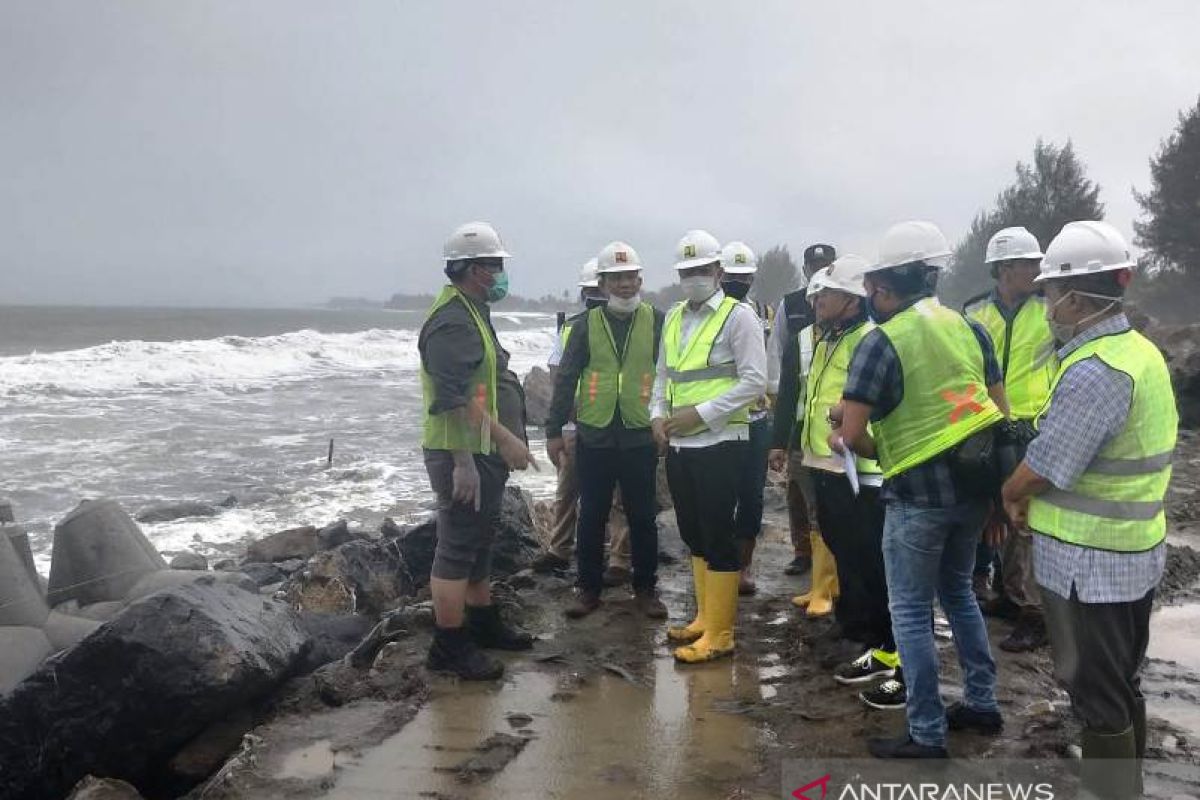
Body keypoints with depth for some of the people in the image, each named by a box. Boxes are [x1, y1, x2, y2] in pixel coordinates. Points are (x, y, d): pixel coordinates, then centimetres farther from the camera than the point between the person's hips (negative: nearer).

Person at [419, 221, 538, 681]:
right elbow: (457, 400, -26)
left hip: (484, 454, 11)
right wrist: (505, 440, -23)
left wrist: (507, 440, 15)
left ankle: (482, 622, 35)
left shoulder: (473, 314, 16)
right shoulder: (451, 321, -18)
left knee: (479, 542, 20)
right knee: (457, 548, -3)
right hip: (464, 456, -11)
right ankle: (449, 647, 6)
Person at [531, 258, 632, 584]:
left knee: (615, 496, 0)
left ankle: (620, 560, 8)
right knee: (566, 491, 15)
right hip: (573, 423, 5)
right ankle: (558, 550, 28)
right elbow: (556, 372, 8)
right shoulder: (570, 326, 9)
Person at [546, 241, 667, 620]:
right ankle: (589, 588, 22)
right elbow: (566, 379, 3)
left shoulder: (657, 322, 1)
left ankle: (646, 588, 22)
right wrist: (554, 429, 0)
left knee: (642, 517, 8)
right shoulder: (587, 324, 3)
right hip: (594, 438, 1)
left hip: (640, 437, -1)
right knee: (591, 517, 9)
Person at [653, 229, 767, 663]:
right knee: (693, 534, 15)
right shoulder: (673, 318, 14)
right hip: (678, 445, 7)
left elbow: (754, 382, -14)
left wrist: (700, 413, -17)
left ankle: (719, 634, 7)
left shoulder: (738, 315, -8)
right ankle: (705, 617, 30)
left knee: (718, 536, -2)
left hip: (720, 443, -7)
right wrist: (658, 415, 2)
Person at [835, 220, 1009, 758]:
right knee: (958, 592, 24)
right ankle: (982, 704, 34)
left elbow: (853, 436, -17)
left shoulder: (881, 342, -14)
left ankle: (926, 737, 12)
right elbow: (1001, 412, 10)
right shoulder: (969, 328, 7)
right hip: (973, 485, 7)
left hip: (918, 493, -7)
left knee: (911, 612, 5)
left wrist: (881, 451, 4)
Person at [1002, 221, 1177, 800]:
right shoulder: (1141, 351, 7)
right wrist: (1028, 491, 5)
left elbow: (1042, 469, -21)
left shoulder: (1092, 371, -25)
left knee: (1097, 694, 4)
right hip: (1135, 551, 9)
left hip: (1089, 560, -9)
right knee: (1123, 684, 21)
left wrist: (1012, 494, 1)